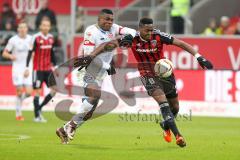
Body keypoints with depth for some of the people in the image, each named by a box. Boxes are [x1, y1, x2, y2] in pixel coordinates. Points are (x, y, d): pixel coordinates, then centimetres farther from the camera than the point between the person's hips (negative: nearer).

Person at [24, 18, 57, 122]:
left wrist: (55, 66, 18)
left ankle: (39, 107, 15)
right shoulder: (36, 38, -11)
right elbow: (30, 53, -12)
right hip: (38, 69, -6)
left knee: (54, 90, 0)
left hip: (48, 69, 6)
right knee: (37, 91, -2)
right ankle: (37, 116, 4)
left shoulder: (51, 38, 8)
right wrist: (27, 67, -17)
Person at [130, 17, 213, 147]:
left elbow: (180, 43, -15)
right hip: (148, 75, -3)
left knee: (175, 107, 10)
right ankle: (177, 134, -30)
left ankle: (165, 125, 42)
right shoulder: (133, 39, -14)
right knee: (162, 100, -26)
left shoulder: (158, 36, -16)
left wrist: (198, 57, -22)